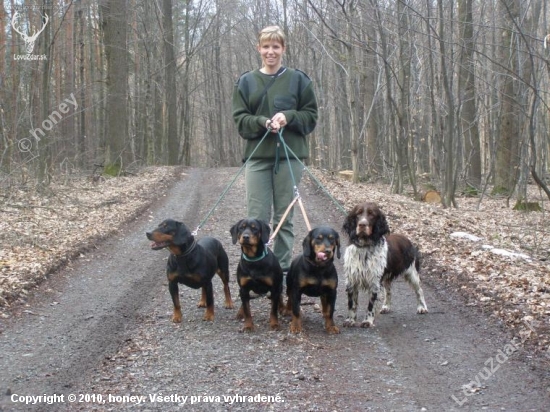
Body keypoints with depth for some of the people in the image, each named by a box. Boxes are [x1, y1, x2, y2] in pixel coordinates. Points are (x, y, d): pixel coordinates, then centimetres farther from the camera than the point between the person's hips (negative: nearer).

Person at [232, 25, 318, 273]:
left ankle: (283, 271, 12)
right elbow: (240, 120, 5)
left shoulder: (298, 80, 6)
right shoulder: (246, 82, 9)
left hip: (289, 156, 0)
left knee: (284, 217, 5)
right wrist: (263, 122, -14)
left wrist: (288, 117, -13)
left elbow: (311, 117, 6)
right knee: (257, 218, -2)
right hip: (257, 156, 1)